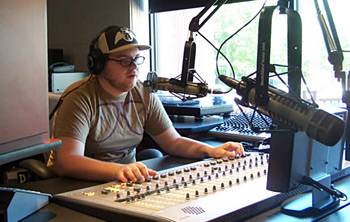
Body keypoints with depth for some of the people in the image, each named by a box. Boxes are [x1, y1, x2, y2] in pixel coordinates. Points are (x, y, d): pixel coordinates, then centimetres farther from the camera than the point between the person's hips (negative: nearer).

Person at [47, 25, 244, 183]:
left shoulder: (145, 95, 3)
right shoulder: (80, 99, -16)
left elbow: (174, 142, 7)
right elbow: (68, 161, -28)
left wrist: (212, 151, -11)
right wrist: (118, 170, -45)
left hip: (127, 182, 6)